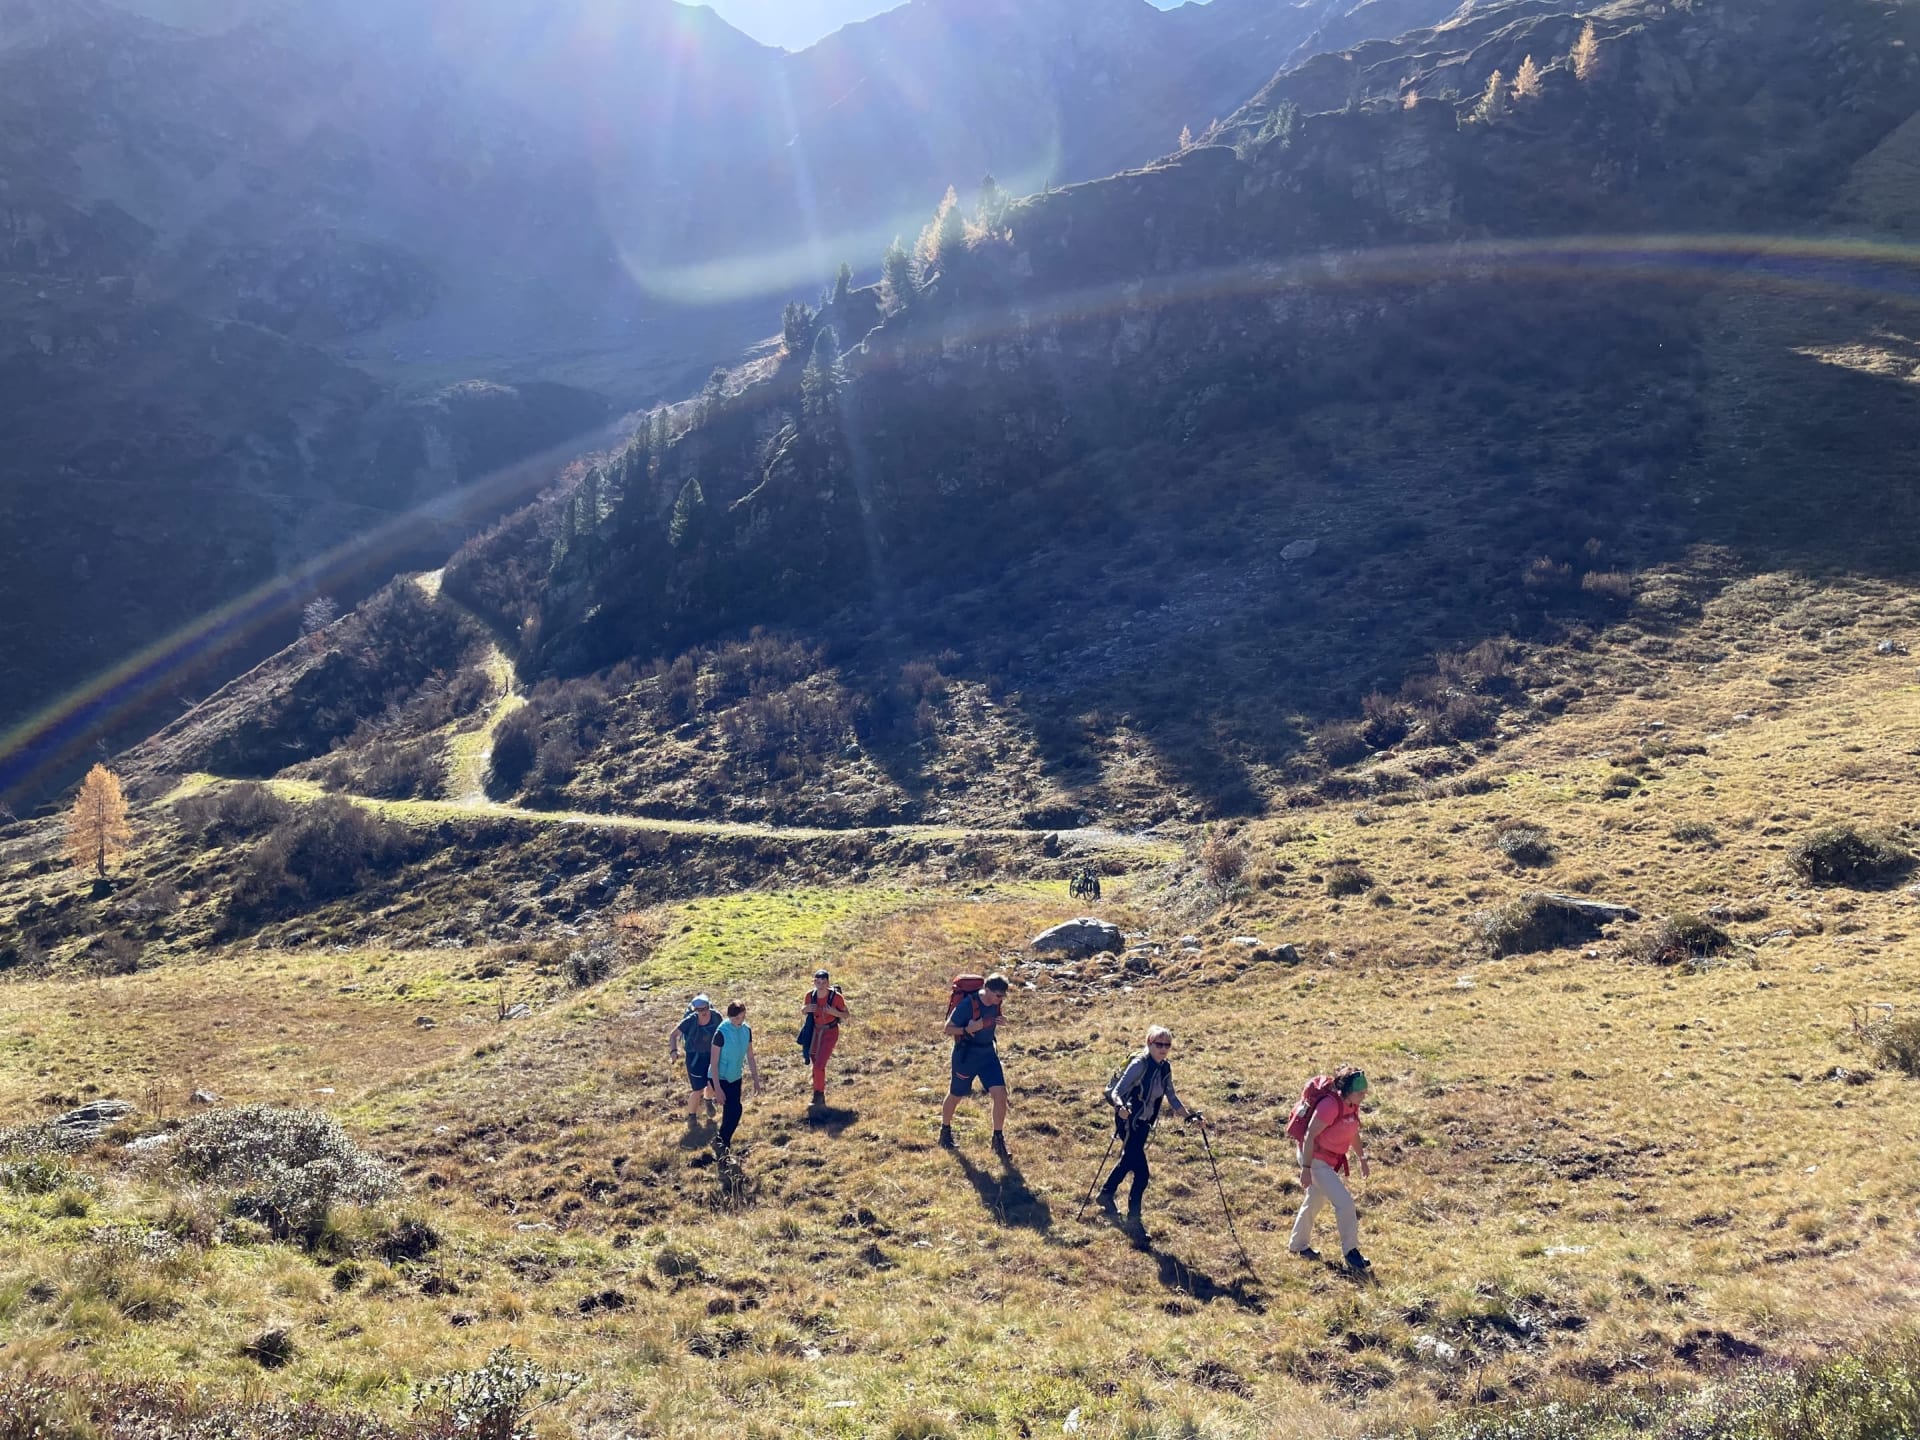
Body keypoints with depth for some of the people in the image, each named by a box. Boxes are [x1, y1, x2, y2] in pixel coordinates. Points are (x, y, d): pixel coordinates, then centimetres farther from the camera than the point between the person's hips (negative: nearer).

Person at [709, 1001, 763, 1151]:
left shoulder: (747, 1030, -5)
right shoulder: (721, 1033, -23)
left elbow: (750, 1057, 7)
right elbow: (714, 1062, -19)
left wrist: (756, 1079, 8)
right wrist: (717, 1088, -21)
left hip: (736, 1077, 6)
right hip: (721, 1077, -6)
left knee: (730, 1110, 11)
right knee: (735, 1110, -13)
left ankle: (724, 1142, 27)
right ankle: (722, 1141, 5)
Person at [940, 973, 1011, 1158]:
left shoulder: (996, 1003, -6)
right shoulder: (968, 1004, -25)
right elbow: (948, 1028, -16)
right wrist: (969, 1029, -30)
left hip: (988, 1054, 5)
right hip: (966, 1055, -5)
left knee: (1000, 1095, -8)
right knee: (956, 1096, 15)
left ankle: (998, 1141, 5)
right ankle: (945, 1131, 41)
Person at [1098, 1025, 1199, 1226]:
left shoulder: (1165, 1067, 1)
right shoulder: (1140, 1065, -21)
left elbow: (1170, 1096, 13)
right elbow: (1117, 1091, -26)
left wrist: (1187, 1114, 6)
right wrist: (1120, 1107, -45)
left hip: (1144, 1123, 8)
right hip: (1129, 1121, -8)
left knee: (1129, 1160, 24)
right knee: (1142, 1173, -9)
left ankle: (1106, 1194, 45)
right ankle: (1133, 1215, 5)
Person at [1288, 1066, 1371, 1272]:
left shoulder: (1352, 1105, -1)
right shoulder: (1330, 1104, -27)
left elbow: (1354, 1133, 17)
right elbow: (1310, 1136, -25)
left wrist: (1362, 1158, 22)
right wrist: (1306, 1168, -24)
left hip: (1333, 1161, 9)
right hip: (1316, 1160, -9)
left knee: (1314, 1203, 21)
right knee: (1344, 1202, -13)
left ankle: (1298, 1245, 37)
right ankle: (1351, 1254, -2)